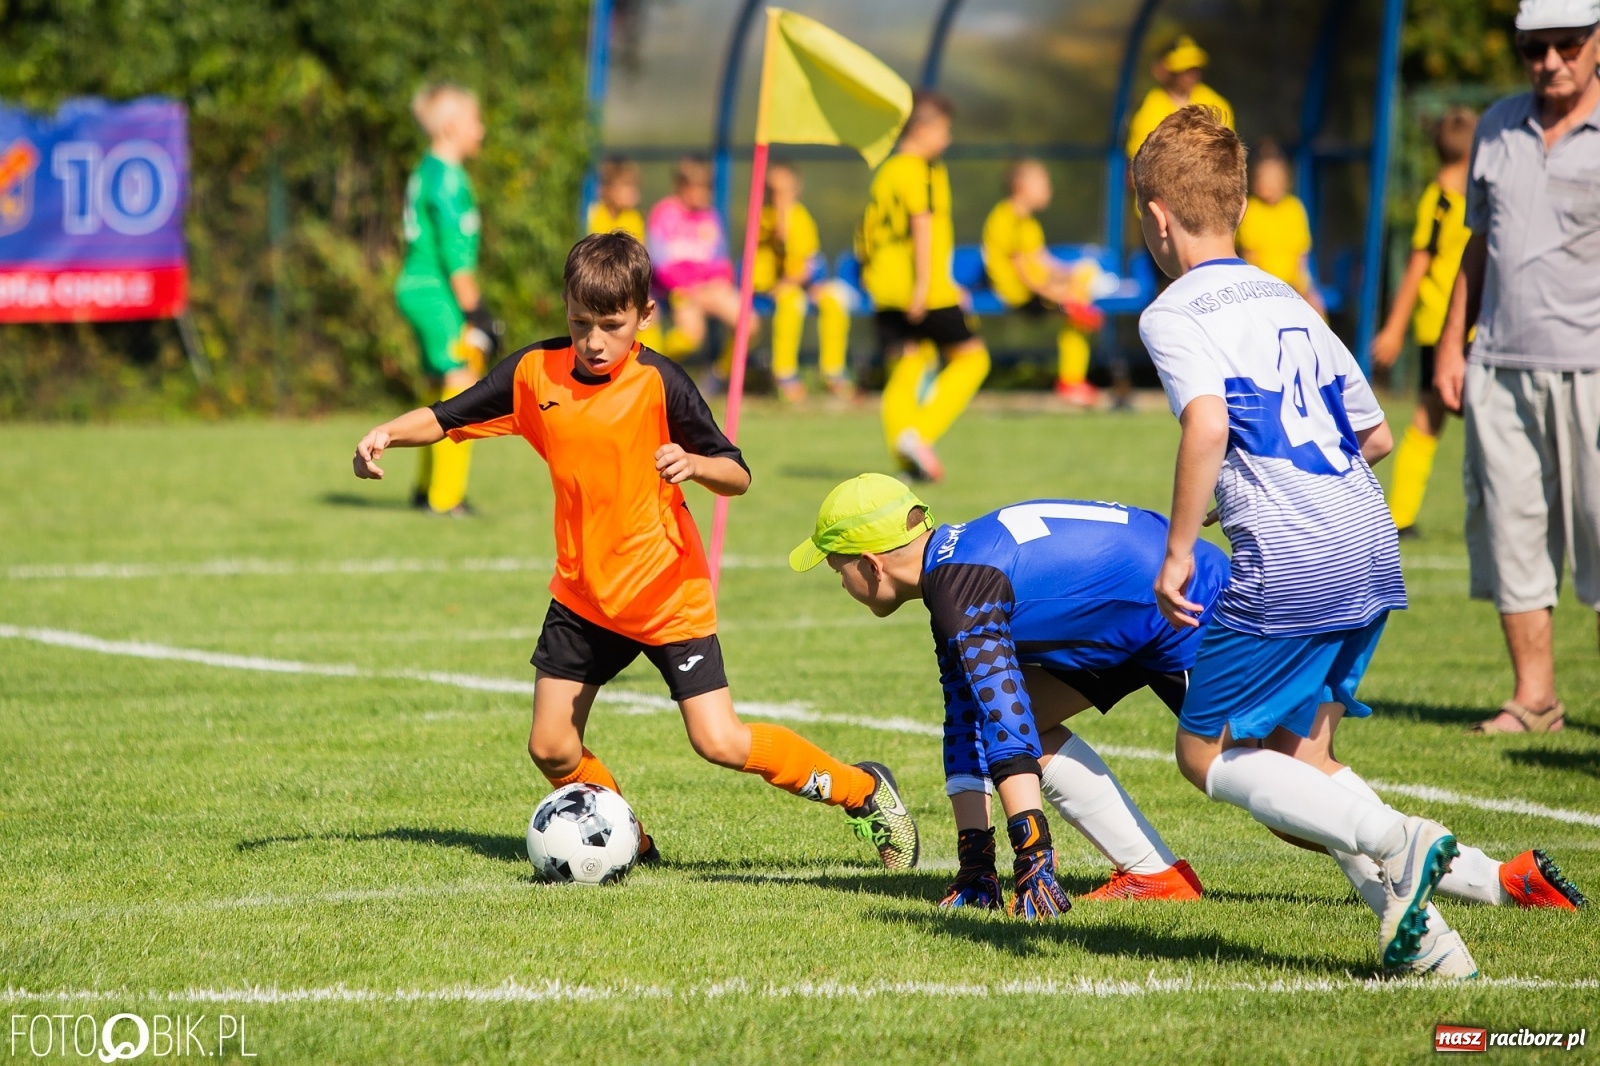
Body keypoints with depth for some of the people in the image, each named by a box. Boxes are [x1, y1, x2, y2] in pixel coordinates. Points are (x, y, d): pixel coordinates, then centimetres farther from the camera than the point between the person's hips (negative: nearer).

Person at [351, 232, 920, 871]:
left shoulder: (659, 384, -15)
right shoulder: (536, 373, -4)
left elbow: (738, 476, -13)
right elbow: (446, 419, 2)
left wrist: (693, 465, -34)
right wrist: (386, 434, -16)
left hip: (669, 595, -5)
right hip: (583, 595, 5)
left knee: (720, 743, -10)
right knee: (551, 750, 2)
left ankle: (864, 790, 8)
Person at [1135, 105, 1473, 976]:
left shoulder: (1172, 314, -2)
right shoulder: (1288, 302, 22)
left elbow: (1208, 421, -21)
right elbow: (1374, 435, 26)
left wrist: (1177, 551, -16)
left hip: (1290, 562, -8)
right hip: (1374, 548, 8)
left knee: (1206, 753, 4)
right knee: (1294, 760, 15)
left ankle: (1394, 841, -15)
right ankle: (1418, 933, 0)